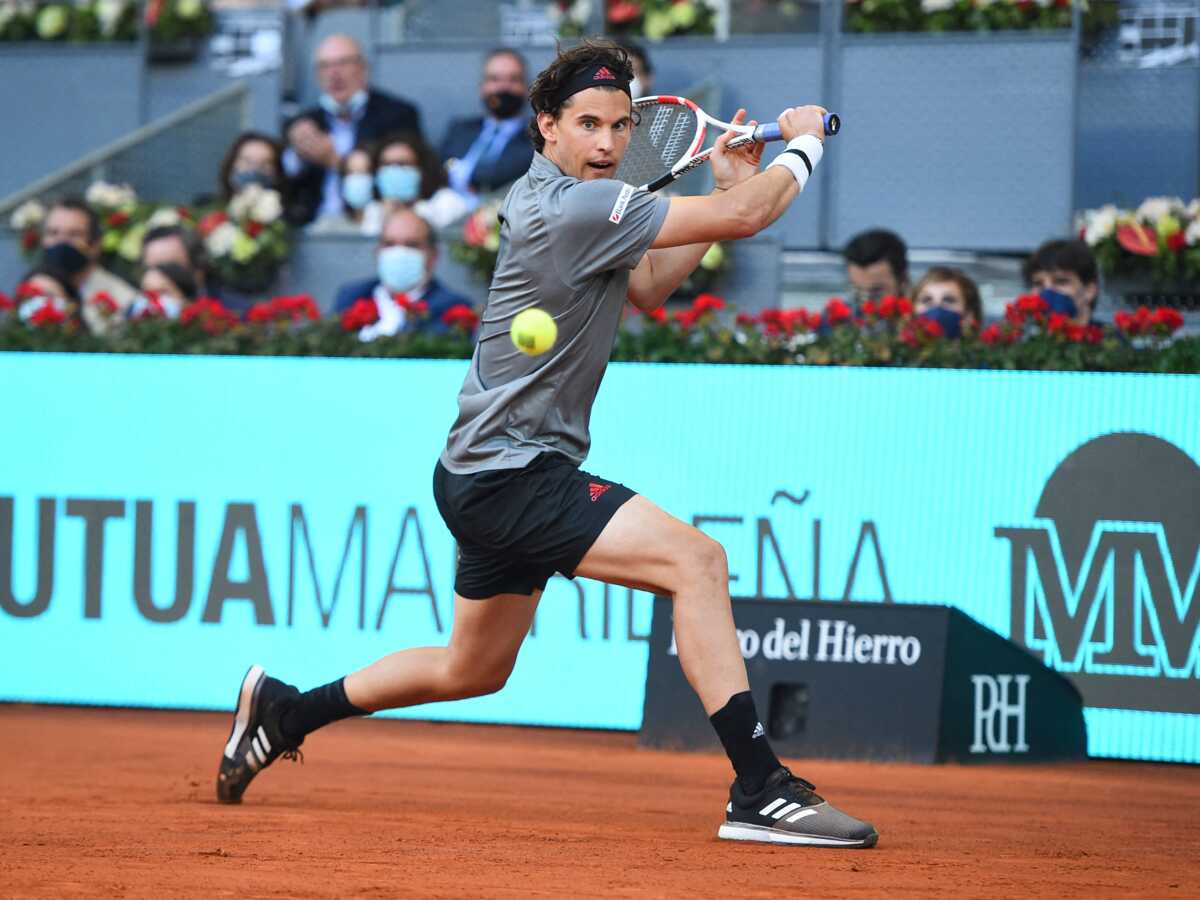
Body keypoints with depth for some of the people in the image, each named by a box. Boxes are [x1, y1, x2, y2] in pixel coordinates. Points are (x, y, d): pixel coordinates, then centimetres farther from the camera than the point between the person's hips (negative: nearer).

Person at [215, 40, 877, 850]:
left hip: (492, 475, 11)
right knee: (695, 559, -23)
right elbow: (746, 219, -21)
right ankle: (760, 789, -28)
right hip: (511, 477, -11)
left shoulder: (547, 196, 10)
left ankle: (283, 710, 37)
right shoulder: (576, 208, -20)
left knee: (473, 670, 24)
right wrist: (804, 145, -3)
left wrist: (727, 187, 10)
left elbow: (647, 288, 20)